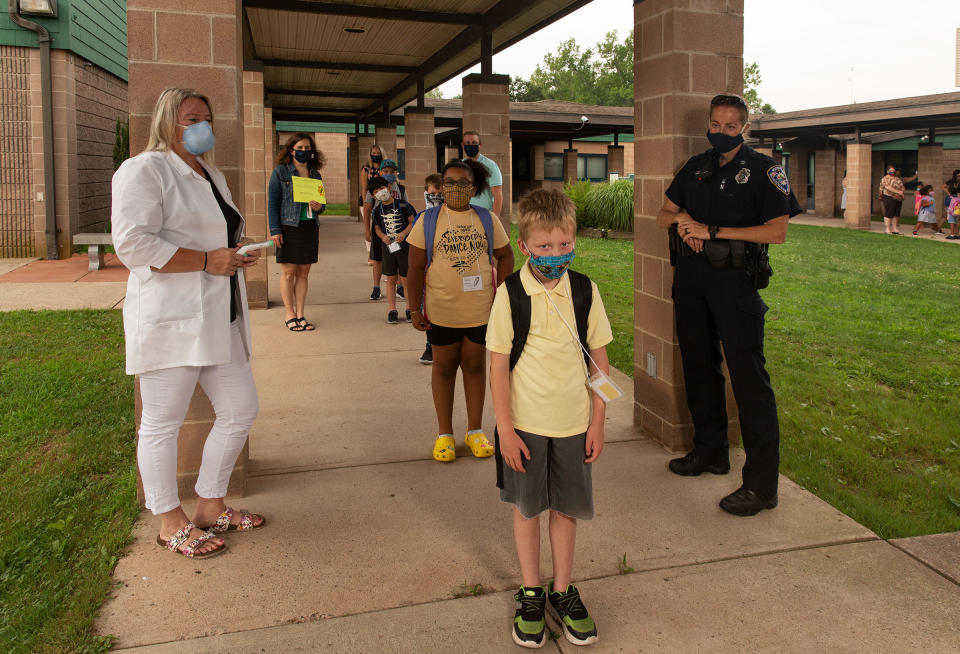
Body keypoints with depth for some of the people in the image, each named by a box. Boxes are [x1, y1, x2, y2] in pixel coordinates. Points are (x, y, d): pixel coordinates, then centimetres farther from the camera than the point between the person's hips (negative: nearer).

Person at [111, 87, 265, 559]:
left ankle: (211, 506, 26)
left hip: (219, 320, 9)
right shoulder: (144, 170, -7)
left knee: (240, 410, 11)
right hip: (169, 320, -9)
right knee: (163, 422, 2)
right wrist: (208, 260, -19)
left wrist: (238, 250, 8)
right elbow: (133, 245, -18)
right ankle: (170, 521, 18)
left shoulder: (212, 176, 21)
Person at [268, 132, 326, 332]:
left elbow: (321, 202, 20)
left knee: (303, 272, 7)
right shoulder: (280, 172, 0)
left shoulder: (315, 174, 13)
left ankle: (300, 314, 13)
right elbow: (272, 203, -3)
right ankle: (290, 315, 8)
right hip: (289, 227, -4)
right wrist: (275, 230, -11)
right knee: (288, 272, -1)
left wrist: (319, 207, -5)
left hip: (310, 227, 4)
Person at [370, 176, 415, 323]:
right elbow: (377, 227, 13)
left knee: (405, 278, 0)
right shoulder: (377, 210, 4)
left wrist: (404, 233, -16)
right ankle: (392, 310, 15)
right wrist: (383, 236, -7)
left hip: (404, 245, -3)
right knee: (391, 279, 6)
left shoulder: (402, 205, -6)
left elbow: (412, 222, -1)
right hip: (388, 246, 3)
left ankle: (410, 308, 16)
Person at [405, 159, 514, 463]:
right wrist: (414, 309, -6)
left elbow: (505, 256, 9)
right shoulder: (428, 220, -2)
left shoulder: (488, 219, 2)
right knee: (444, 366, 10)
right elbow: (416, 267, -3)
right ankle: (444, 434, 22)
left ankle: (475, 430, 26)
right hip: (441, 310, -1)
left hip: (480, 309, 1)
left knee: (475, 365, 11)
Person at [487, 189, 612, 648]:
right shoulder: (511, 293, -11)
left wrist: (597, 422, 1)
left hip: (573, 422, 2)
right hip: (525, 422, -2)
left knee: (566, 508, 13)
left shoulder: (584, 290, -4)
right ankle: (531, 593, 31)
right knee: (526, 507, 13)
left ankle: (562, 591, 32)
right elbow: (498, 363, -8)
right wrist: (505, 429, -9)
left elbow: (599, 359, 2)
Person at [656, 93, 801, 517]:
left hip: (733, 279, -6)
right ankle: (710, 452, 30)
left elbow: (777, 231, -12)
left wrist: (713, 231, -15)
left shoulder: (763, 170, -3)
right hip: (690, 276, 6)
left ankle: (761, 483, -5)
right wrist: (681, 217, -3)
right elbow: (663, 214, 21)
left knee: (748, 375, -9)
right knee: (698, 366, 13)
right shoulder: (696, 167, 13)